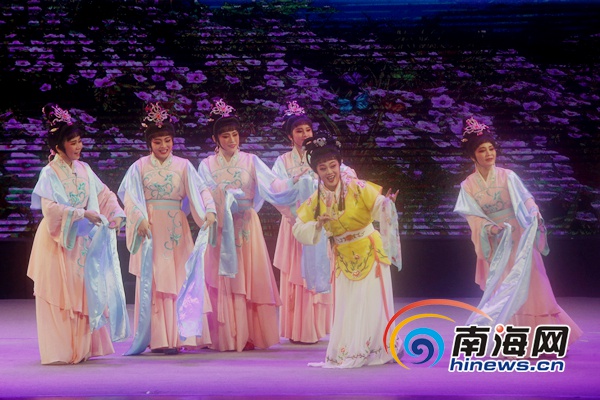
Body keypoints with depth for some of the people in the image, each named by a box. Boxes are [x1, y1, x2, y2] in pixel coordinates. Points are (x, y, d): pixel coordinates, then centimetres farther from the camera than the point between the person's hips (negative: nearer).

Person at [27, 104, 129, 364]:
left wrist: (116, 213, -7)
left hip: (81, 242, 6)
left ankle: (80, 348, 18)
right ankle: (58, 351, 3)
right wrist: (83, 213, -25)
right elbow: (49, 207, -23)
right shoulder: (50, 173, -11)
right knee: (59, 297, -3)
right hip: (58, 241, -6)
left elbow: (104, 194, 11)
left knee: (82, 294, 9)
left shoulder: (83, 169, 6)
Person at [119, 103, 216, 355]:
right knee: (152, 283, -1)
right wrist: (140, 218, -21)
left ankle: (177, 336, 2)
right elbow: (131, 196, -5)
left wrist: (209, 211, -21)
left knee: (178, 281, -1)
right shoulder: (140, 167, 5)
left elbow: (200, 190, -3)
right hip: (150, 228, -1)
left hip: (176, 229, 1)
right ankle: (157, 338, 1)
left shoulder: (183, 166, 7)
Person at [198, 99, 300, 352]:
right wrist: (226, 199, -21)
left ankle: (249, 335, 3)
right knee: (224, 283, -3)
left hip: (247, 228, 1)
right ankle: (226, 337, 1)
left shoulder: (250, 162, 8)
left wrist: (294, 180, -21)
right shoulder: (208, 165, 6)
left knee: (251, 280, -1)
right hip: (221, 229, -1)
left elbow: (273, 185, -4)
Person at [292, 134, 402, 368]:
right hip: (343, 258, 4)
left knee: (373, 302, -2)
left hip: (370, 252, -4)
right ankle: (348, 354, 23)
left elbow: (380, 208, -22)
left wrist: (386, 204, -44)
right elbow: (299, 231, -1)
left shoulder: (357, 188, -17)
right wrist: (318, 224, -19)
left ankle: (381, 350, 12)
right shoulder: (316, 200, -6)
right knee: (346, 307, 10)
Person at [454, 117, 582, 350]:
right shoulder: (468, 186, -1)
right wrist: (489, 228, -27)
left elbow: (526, 201, -10)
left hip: (519, 242, -1)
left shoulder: (508, 177, -4)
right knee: (501, 295, 3)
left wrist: (535, 215, -31)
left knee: (529, 289, -1)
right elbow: (474, 217, -8)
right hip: (494, 245, 1)